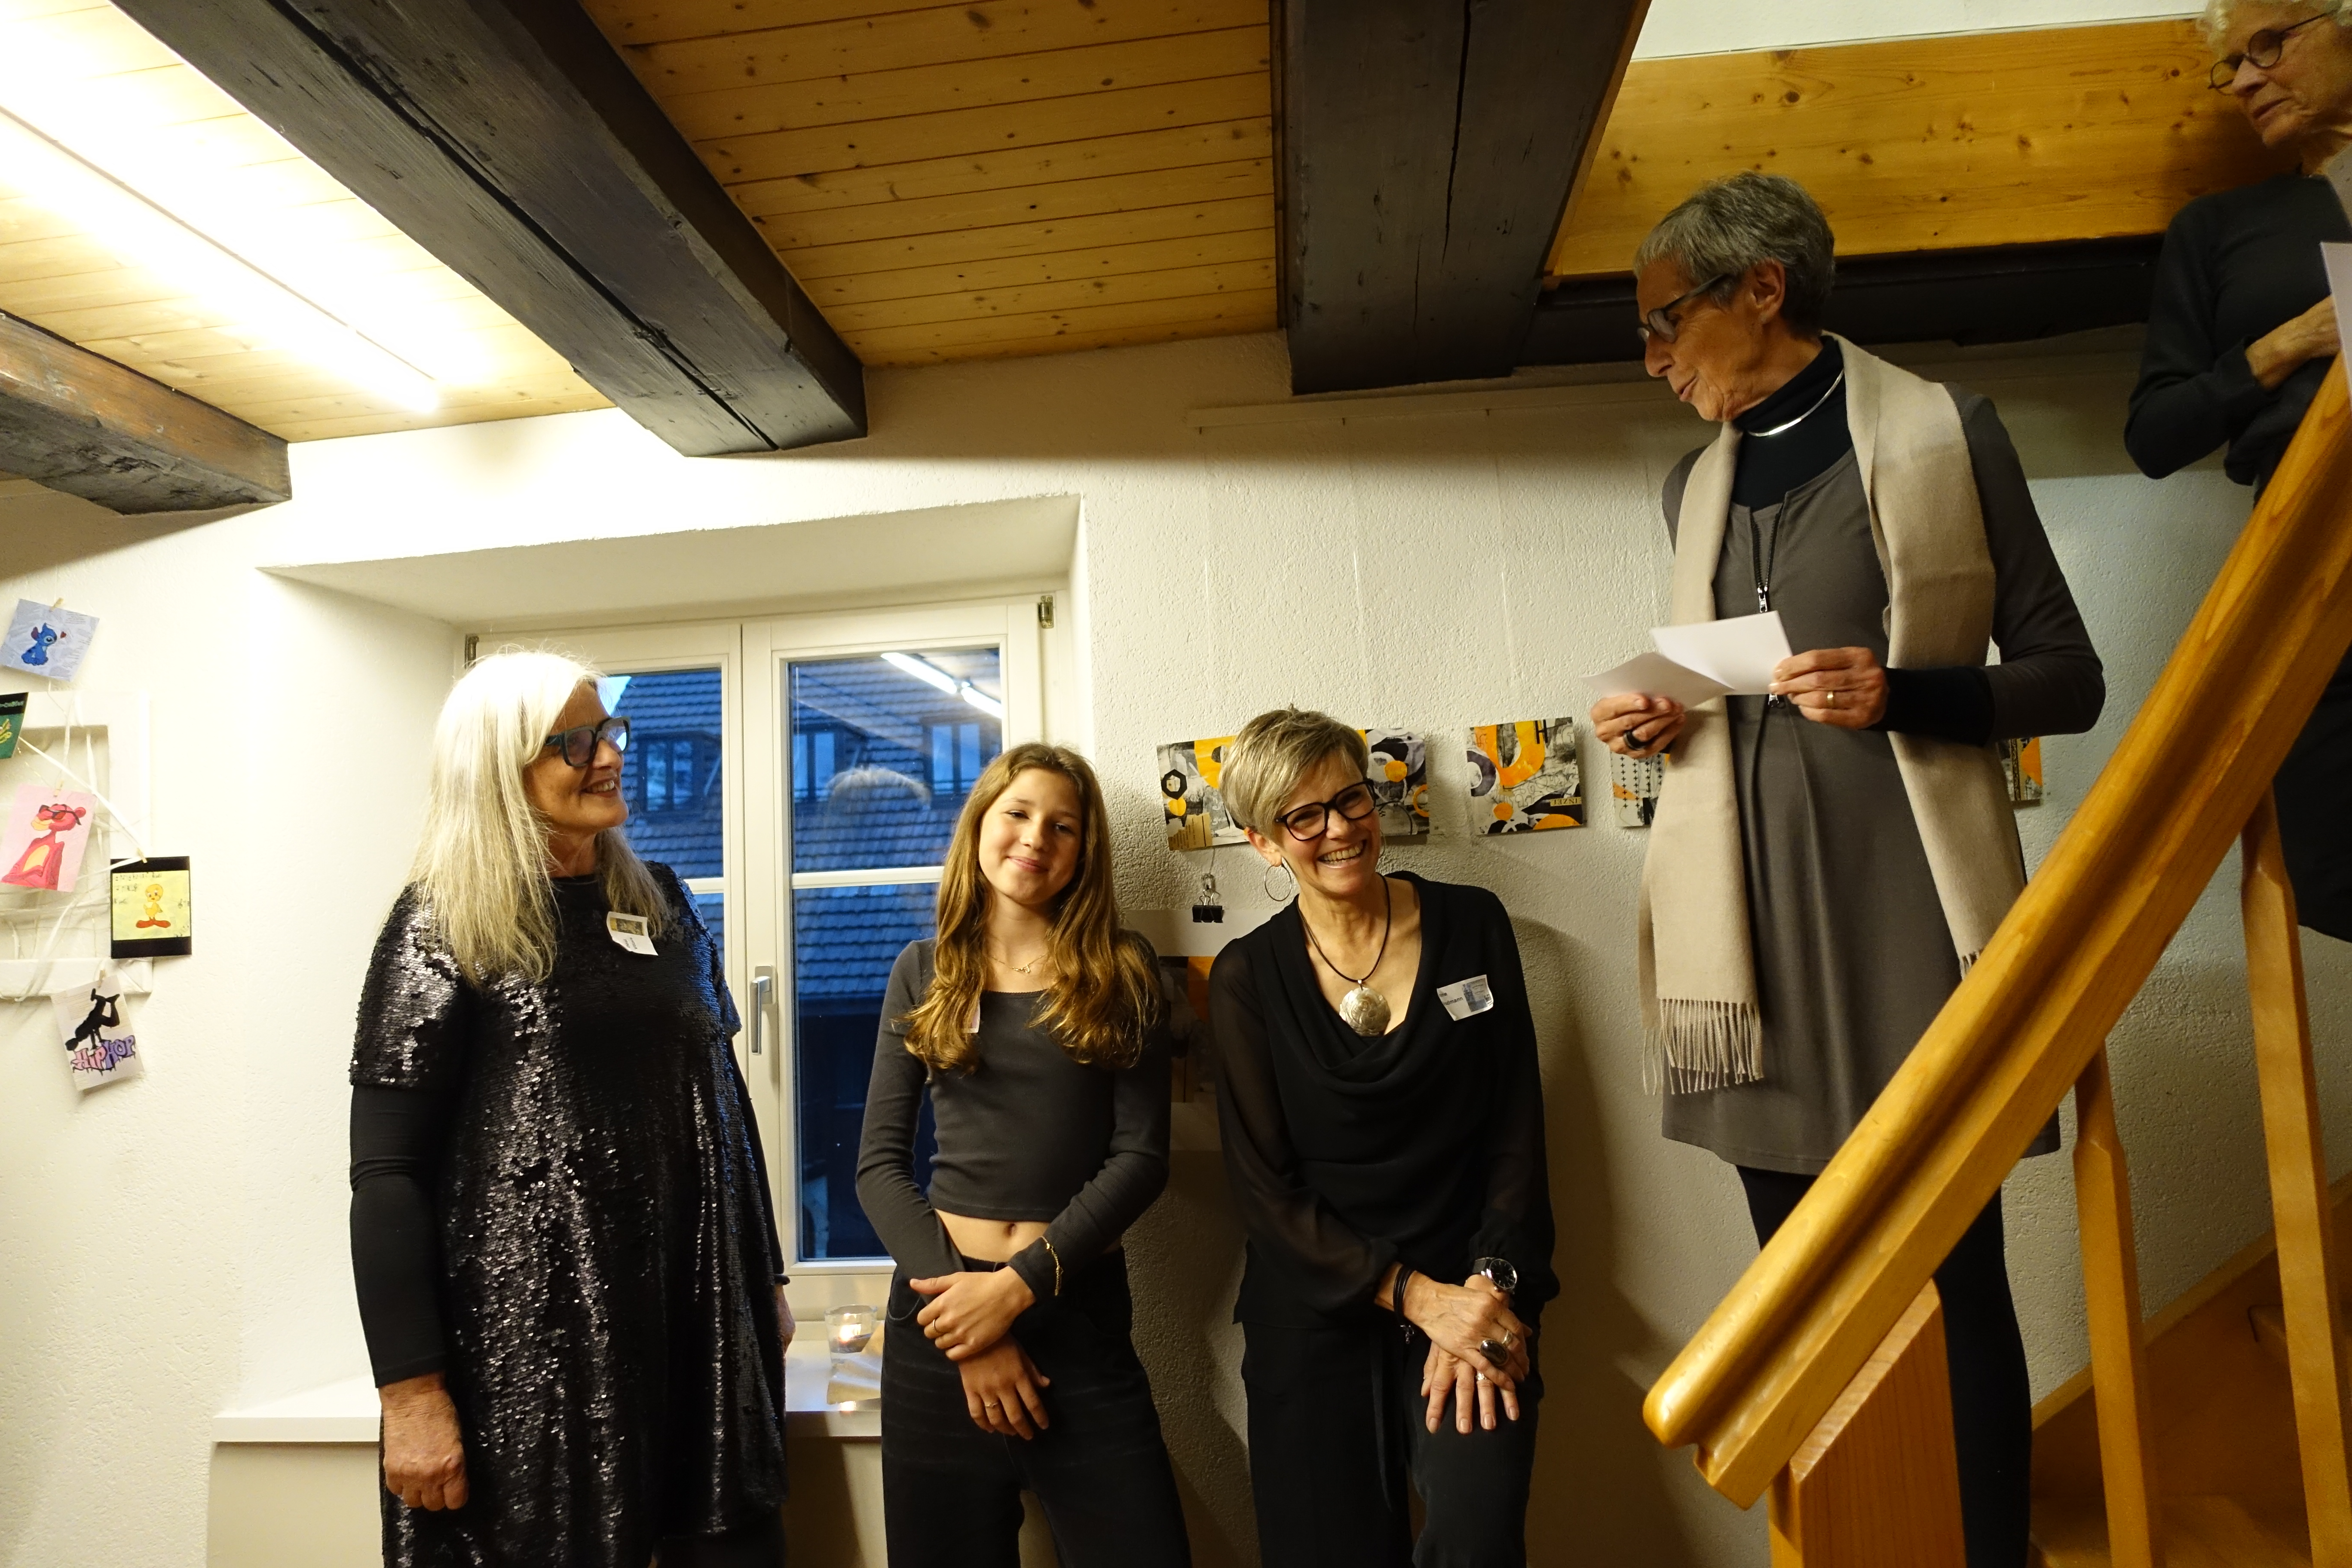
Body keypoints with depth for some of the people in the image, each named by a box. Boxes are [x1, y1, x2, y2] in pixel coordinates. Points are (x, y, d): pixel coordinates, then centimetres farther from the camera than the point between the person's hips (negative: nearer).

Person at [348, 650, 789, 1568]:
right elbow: (386, 1172, -9)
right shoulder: (446, 924, -6)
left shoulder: (661, 901, 8)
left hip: (695, 1309, 5)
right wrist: (411, 1391, -14)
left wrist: (765, 1278, 15)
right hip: (529, 1328, -5)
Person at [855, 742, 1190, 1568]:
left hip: (1080, 1313, -1)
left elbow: (1140, 1155, -5)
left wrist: (1019, 1286, -14)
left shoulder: (1123, 971, 0)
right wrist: (963, 1305, -10)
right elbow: (880, 1161, 1)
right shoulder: (924, 971, 4)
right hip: (942, 1307, 1)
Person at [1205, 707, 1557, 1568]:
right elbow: (1266, 1190, -4)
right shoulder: (1248, 978, -2)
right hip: (1317, 1317, 0)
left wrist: (1489, 1287, -10)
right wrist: (1417, 1297, -13)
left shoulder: (1472, 925, 1)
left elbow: (1518, 1130, 2)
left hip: (1474, 1303, 0)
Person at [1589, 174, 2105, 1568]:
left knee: (1953, 1263, 2)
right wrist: (1660, 721, 2)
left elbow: (2068, 678, 3)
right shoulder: (1698, 484, 16)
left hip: (1906, 895, -4)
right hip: (1756, 916, 4)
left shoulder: (1945, 433, 2)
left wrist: (1902, 694, -15)